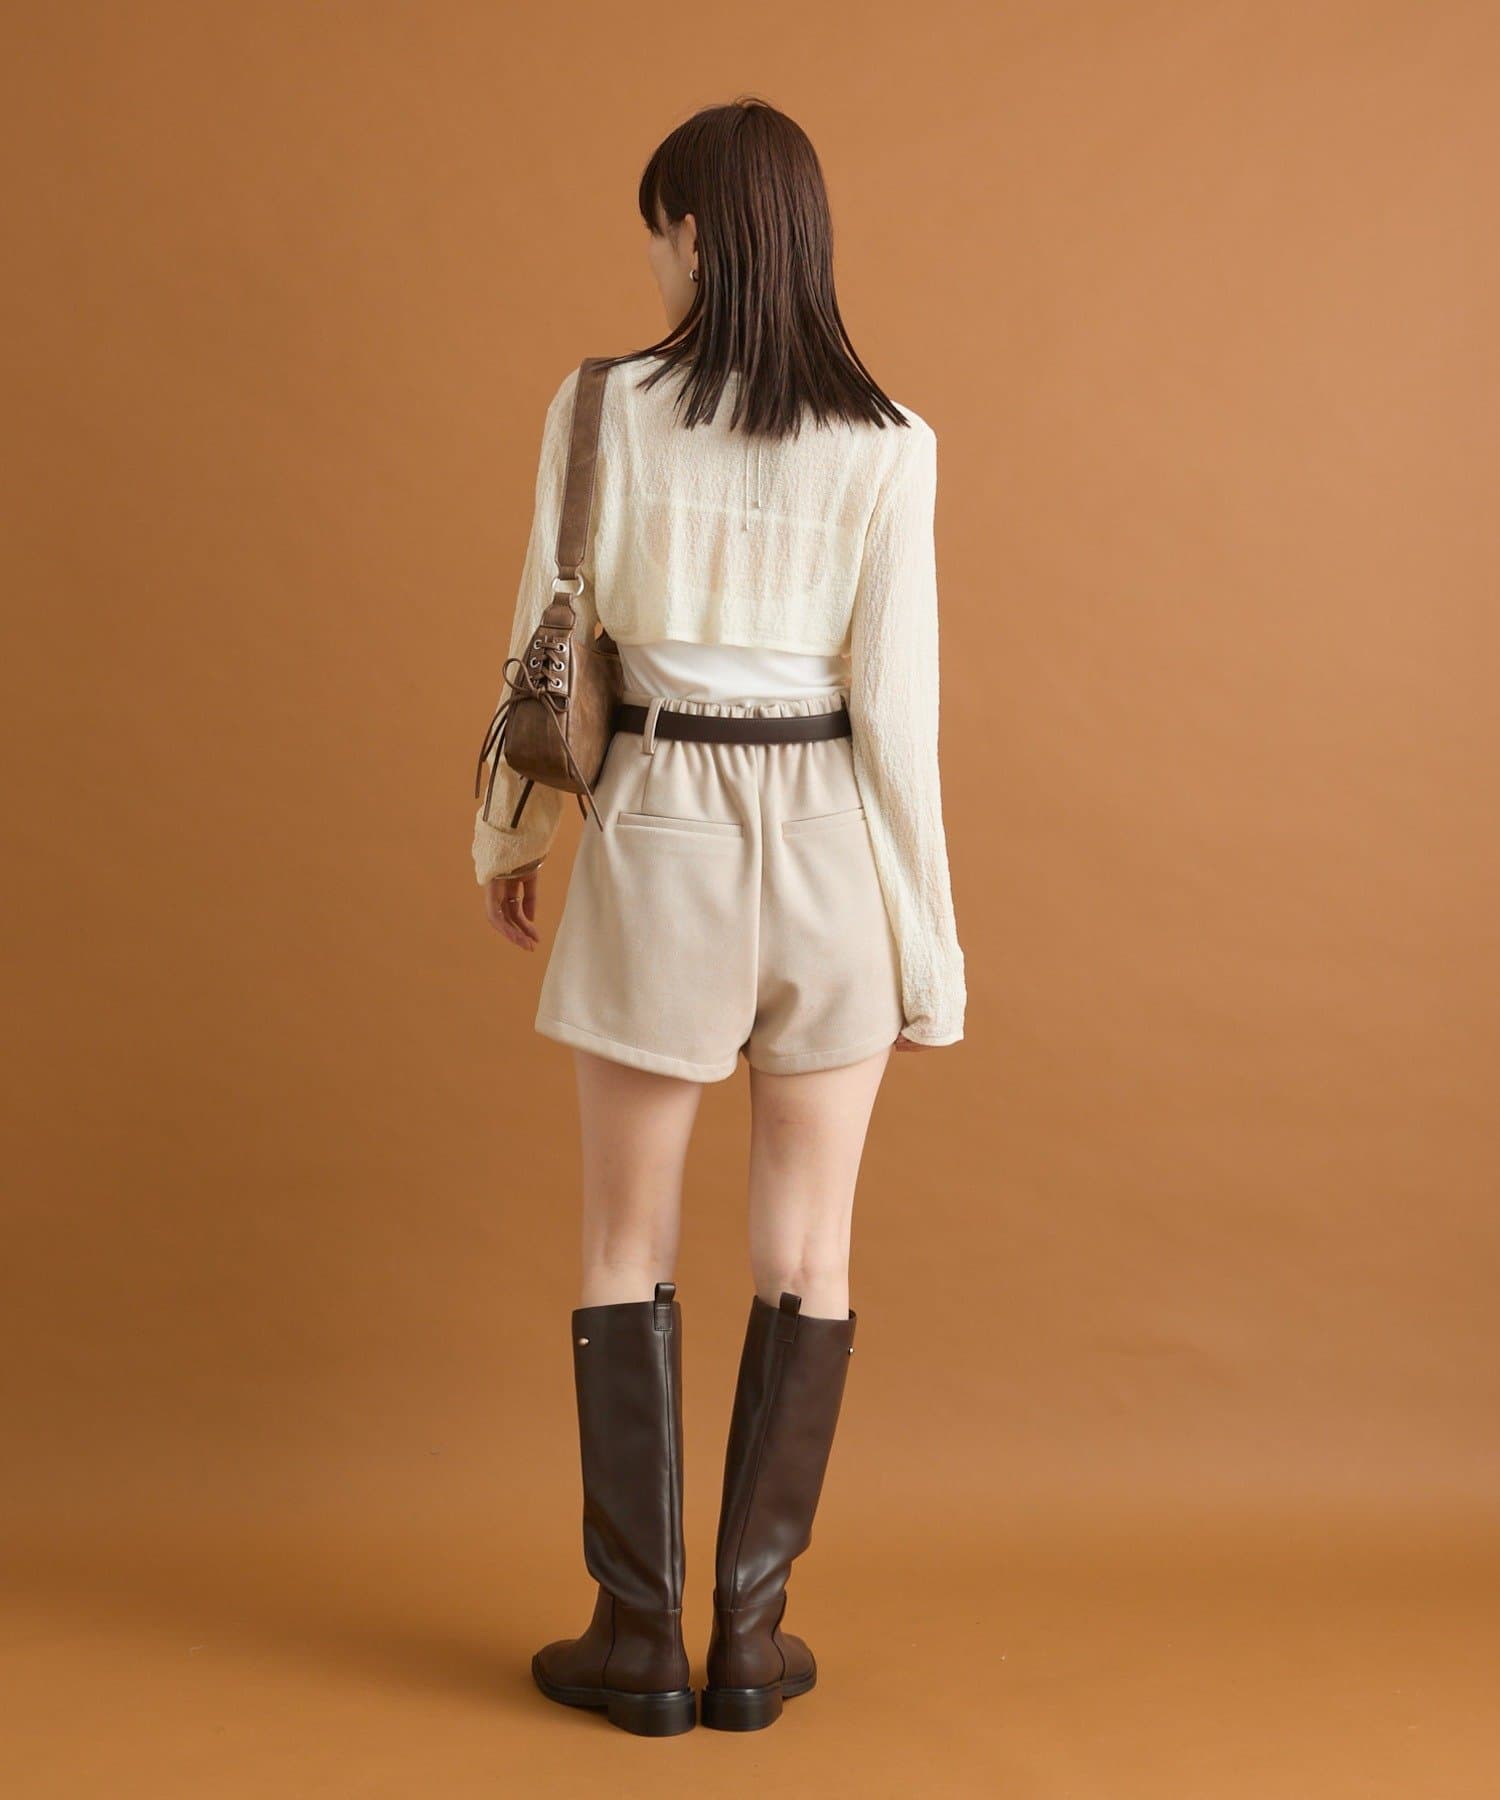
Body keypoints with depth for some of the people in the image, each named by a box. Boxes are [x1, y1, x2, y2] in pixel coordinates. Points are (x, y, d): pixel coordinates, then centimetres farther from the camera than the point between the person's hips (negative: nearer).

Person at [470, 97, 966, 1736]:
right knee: (805, 1256, 12)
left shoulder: (600, 409, -5)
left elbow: (548, 643, 0)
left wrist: (509, 833, 17)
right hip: (829, 840, 1)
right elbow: (896, 703, -7)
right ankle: (751, 1634, 18)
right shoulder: (885, 444, -5)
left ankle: (639, 1639, 16)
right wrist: (930, 948, 0)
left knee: (628, 1247, 12)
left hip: (657, 828, -1)